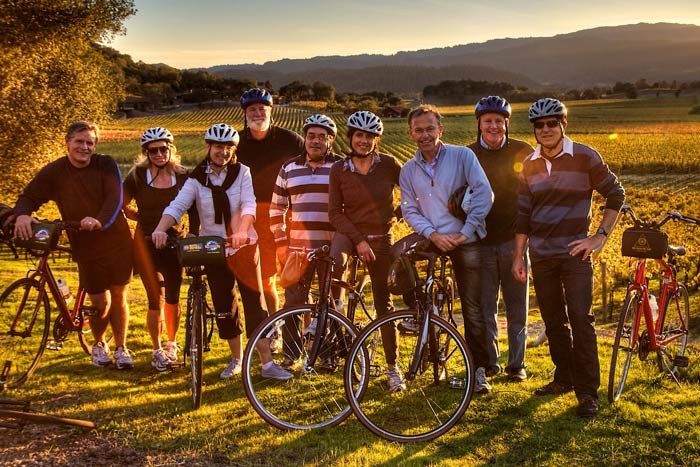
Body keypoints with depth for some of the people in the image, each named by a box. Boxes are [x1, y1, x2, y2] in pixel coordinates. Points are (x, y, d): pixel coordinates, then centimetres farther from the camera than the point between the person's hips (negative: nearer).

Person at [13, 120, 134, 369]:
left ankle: (121, 348, 22)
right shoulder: (53, 172, -3)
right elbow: (29, 197, -2)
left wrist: (100, 221, -35)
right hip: (86, 247, 0)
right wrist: (22, 214, -25)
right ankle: (98, 345, 30)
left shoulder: (106, 165, -6)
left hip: (117, 240, 0)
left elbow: (115, 198, -17)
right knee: (100, 303, 3)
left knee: (118, 297, 6)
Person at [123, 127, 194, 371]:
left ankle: (171, 345, 27)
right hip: (146, 242, -1)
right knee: (156, 299, -5)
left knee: (172, 297, 6)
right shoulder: (137, 175, -5)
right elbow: (123, 207, 4)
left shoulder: (182, 176, -2)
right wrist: (145, 218, 1)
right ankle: (157, 351, 11)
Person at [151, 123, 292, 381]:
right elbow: (177, 206, -14)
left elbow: (249, 205, -17)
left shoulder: (241, 172, -4)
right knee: (224, 307, 9)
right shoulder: (197, 178, -1)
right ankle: (236, 359, 25)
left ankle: (268, 364, 0)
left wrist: (241, 232, -37)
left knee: (254, 303, -4)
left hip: (243, 245, -2)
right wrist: (161, 228, -34)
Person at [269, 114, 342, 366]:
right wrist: (280, 242, 6)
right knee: (293, 303, 4)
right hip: (297, 248, 2)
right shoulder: (289, 168, 9)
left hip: (332, 249, -2)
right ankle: (290, 353, 16)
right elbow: (276, 207, 13)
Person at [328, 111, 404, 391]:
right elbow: (335, 213, -5)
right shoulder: (339, 170, -3)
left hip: (380, 237, 0)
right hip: (349, 232, 0)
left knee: (384, 303, 4)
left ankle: (393, 367, 16)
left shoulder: (388, 164, -5)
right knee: (335, 260, -37)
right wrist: (358, 240, -13)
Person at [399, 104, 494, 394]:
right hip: (431, 239, 3)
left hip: (465, 241, -3)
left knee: (472, 309, -3)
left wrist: (465, 232, -15)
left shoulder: (462, 155, -4)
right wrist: (433, 234, -14)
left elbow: (484, 194, -11)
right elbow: (409, 210, 3)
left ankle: (479, 369, 9)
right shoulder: (408, 170, 7)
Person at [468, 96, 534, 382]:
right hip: (480, 242, 1)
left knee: (517, 307, 6)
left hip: (513, 240, 0)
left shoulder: (523, 152, 2)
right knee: (484, 307, 5)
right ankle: (489, 361, 19)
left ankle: (517, 364, 18)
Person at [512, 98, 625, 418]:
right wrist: (518, 256, 7)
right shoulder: (529, 165, 7)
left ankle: (588, 392, -2)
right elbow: (523, 214, 10)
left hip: (575, 252, -4)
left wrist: (600, 236, -5)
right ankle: (564, 378, 25)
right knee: (553, 322, 11)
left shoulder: (585, 157, -5)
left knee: (580, 320, -9)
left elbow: (615, 194, 1)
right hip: (541, 255, 4)